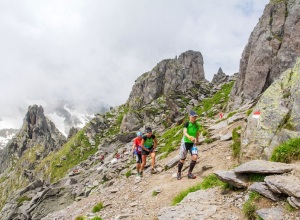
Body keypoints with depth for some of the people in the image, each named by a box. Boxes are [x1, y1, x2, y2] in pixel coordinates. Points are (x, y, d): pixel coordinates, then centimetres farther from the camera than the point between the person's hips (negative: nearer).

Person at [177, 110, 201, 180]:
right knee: (182, 159, 6)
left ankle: (189, 173, -2)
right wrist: (190, 137, -49)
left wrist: (196, 141, 26)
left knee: (195, 157, -18)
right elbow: (184, 133, -30)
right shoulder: (186, 124, -15)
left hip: (192, 144, 3)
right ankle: (179, 173, 30)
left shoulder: (197, 125, -1)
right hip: (185, 143, -3)